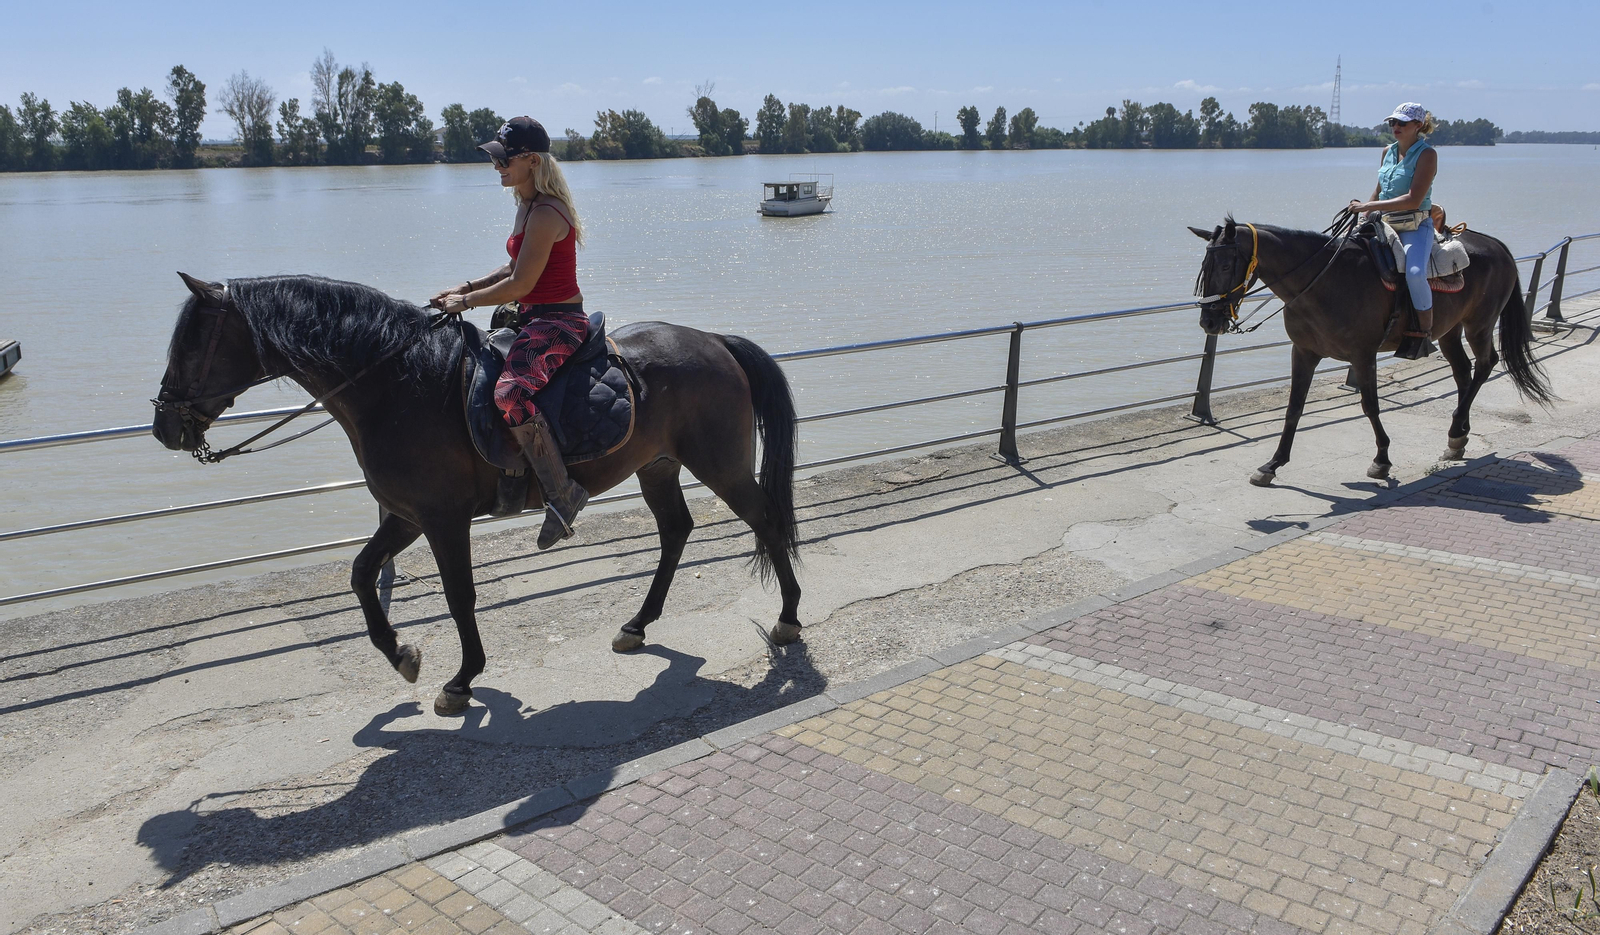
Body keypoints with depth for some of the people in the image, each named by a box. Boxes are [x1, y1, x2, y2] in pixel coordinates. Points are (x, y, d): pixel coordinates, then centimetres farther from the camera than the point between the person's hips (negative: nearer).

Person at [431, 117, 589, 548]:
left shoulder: (545, 213, -18)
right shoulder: (528, 205, 14)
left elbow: (520, 285, -19)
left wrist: (466, 302, -8)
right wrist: (466, 287, 11)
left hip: (557, 322, -11)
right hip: (534, 319, 12)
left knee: (511, 393, -32)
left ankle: (563, 493, -22)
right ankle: (512, 483, 17)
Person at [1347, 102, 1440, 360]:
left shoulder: (1427, 154, -9)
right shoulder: (1388, 152, 12)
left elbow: (1413, 200, -20)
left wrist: (1368, 206, -22)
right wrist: (1363, 214, 7)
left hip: (1415, 228, -8)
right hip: (1385, 226, 8)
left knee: (1415, 273, -33)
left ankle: (1424, 335, -20)